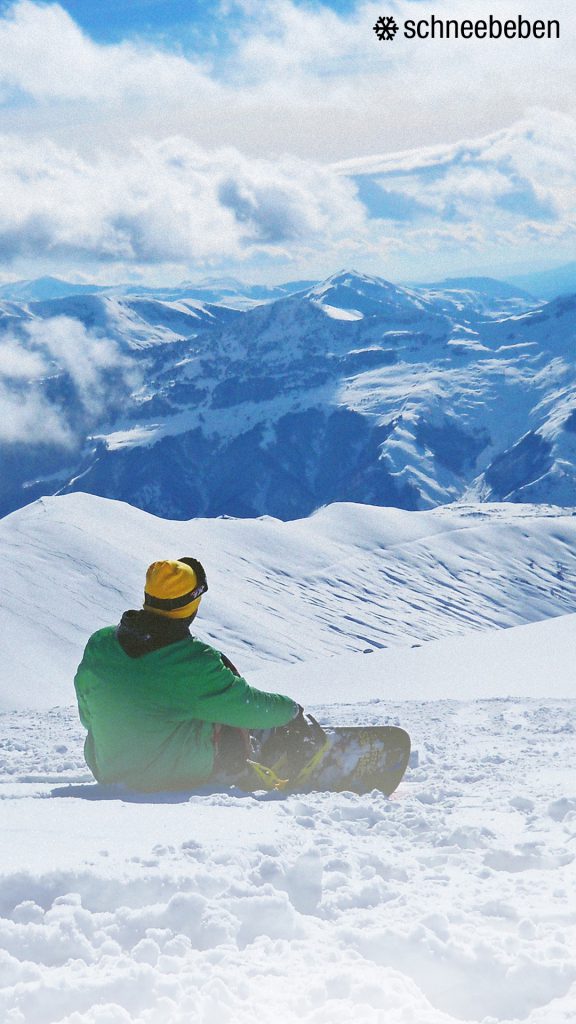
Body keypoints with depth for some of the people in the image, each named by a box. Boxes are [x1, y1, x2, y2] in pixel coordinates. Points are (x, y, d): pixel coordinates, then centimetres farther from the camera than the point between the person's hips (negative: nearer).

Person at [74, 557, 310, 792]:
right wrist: (291, 709, 11)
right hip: (186, 775, -5)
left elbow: (88, 717, 4)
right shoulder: (197, 663, -24)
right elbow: (249, 708, -11)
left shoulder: (98, 645, -11)